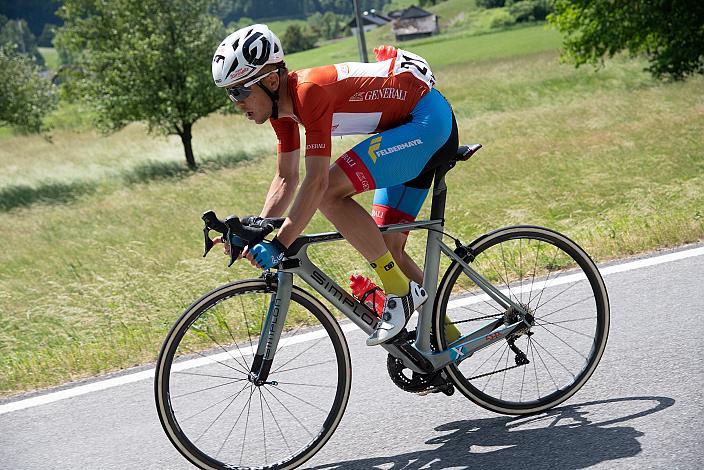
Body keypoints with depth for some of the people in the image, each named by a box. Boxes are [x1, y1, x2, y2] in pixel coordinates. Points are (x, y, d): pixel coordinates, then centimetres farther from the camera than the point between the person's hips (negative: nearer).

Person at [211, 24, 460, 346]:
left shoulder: (310, 91, -26)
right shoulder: (282, 103, 2)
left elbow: (317, 181, -30)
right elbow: (286, 179, 10)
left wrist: (279, 244, -31)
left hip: (428, 119, -10)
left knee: (330, 193, -23)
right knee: (389, 248, 10)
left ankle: (401, 291, -14)